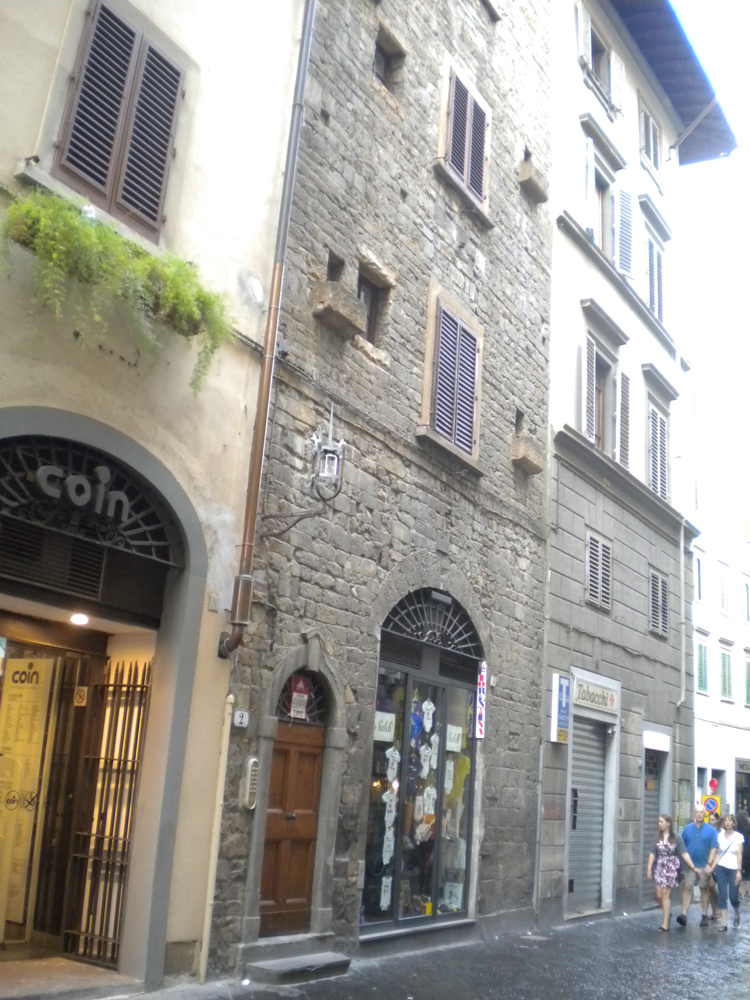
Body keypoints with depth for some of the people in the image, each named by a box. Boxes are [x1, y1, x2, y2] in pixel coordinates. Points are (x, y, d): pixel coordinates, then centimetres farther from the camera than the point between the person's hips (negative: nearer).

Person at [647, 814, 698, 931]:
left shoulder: (676, 838, -5)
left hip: (671, 868, -3)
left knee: (665, 895, -6)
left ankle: (665, 924, 3)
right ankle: (667, 912, 30)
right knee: (659, 895, 0)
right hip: (659, 868, 3)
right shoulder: (657, 838, 5)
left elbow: (684, 854, -4)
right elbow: (652, 854, 6)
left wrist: (693, 867, -7)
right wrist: (649, 868, 0)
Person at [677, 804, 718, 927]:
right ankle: (684, 914, -14)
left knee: (704, 889, 9)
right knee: (687, 888, -9)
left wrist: (709, 865, -13)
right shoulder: (687, 829, 6)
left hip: (704, 866, -1)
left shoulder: (710, 830, -1)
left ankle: (704, 916, 20)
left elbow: (713, 849, -4)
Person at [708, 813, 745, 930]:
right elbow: (718, 854, 9)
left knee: (733, 896, 0)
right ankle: (723, 922, 4)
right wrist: (713, 867, 1)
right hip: (721, 868, 2)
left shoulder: (739, 836, -1)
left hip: (734, 869, -2)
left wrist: (739, 871, -8)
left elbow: (739, 855, -3)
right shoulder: (719, 835, 5)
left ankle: (737, 913, 32)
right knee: (722, 896, -1)